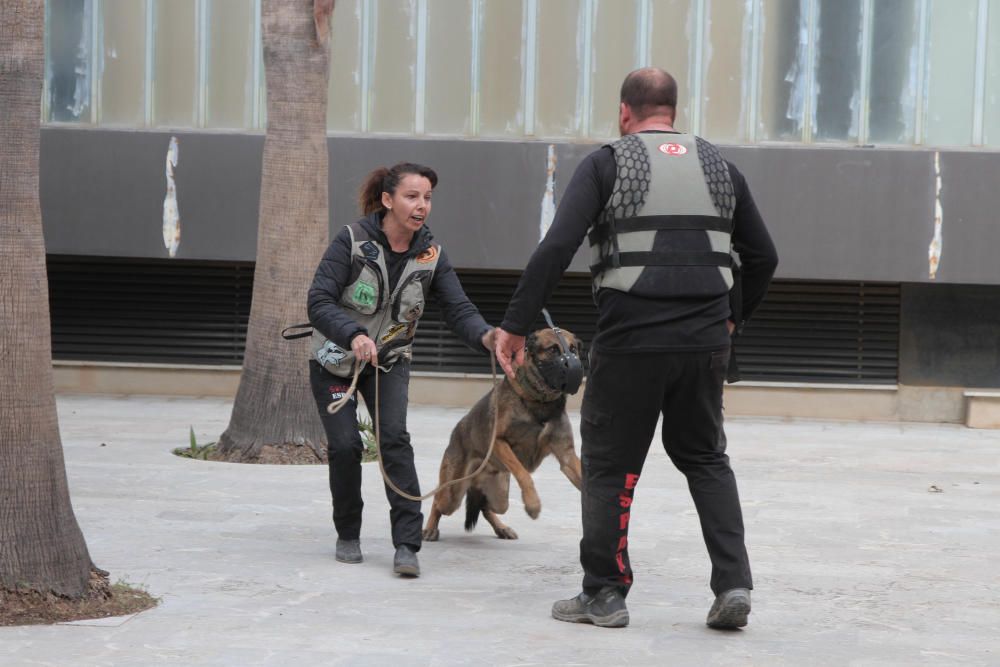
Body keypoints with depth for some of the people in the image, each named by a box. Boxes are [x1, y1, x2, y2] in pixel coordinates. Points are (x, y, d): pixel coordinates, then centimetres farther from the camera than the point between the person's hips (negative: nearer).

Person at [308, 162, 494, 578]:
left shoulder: (430, 255, -10)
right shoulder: (353, 240, -20)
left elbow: (458, 310, -17)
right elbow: (319, 302, -26)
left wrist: (485, 337, -39)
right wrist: (353, 335, -44)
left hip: (389, 361, 2)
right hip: (335, 359, -2)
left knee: (394, 438, -18)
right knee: (345, 445, -12)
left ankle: (407, 544, -19)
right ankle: (347, 536, 11)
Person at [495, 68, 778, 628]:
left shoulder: (607, 166, -2)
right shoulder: (720, 168, 11)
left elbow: (557, 249, -12)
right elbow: (764, 257, 15)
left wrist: (516, 325, -9)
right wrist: (734, 317, 31)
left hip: (629, 342, -4)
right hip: (706, 343, 4)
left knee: (611, 466, 9)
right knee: (706, 459, 18)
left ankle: (605, 594, 11)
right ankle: (733, 585, 6)